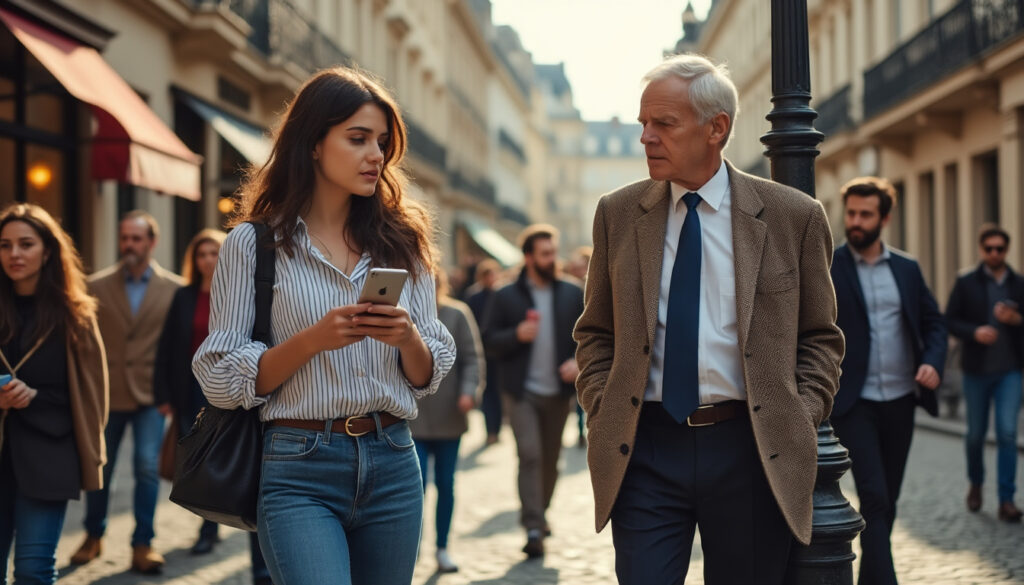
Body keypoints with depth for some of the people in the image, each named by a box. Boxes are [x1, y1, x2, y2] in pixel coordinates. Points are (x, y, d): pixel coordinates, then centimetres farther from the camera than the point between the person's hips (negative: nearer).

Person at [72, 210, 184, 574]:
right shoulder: (97, 286, 2)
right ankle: (93, 537, 29)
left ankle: (143, 543, 5)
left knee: (148, 466, -7)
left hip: (150, 394, -1)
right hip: (106, 393, 2)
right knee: (98, 468, 10)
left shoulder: (174, 288, -1)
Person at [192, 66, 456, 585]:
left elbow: (428, 377, 11)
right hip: (300, 471, -4)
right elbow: (219, 381, -5)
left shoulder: (400, 242, 10)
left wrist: (407, 338, -11)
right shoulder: (253, 243, -1)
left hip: (393, 466, 4)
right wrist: (314, 339, -18)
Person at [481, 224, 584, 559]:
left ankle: (537, 516, 31)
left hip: (558, 392, 3)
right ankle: (534, 528, -13)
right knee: (530, 455, -13)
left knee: (551, 459, 11)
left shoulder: (572, 295, 7)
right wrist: (517, 334, -18)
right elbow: (489, 342, -1)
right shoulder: (505, 297, 1)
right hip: (521, 391, -3)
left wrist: (579, 361, -9)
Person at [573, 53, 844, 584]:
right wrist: (601, 412, 1)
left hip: (752, 449, -1)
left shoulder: (794, 216, 0)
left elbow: (820, 337, 8)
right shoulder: (617, 214, 6)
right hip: (644, 448, 1)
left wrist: (802, 421, -3)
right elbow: (596, 332, 13)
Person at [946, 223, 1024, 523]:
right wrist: (974, 332, -20)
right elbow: (949, 321, -2)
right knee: (976, 433, 10)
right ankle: (975, 484, 34)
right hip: (977, 371, 0)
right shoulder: (966, 284, 2)